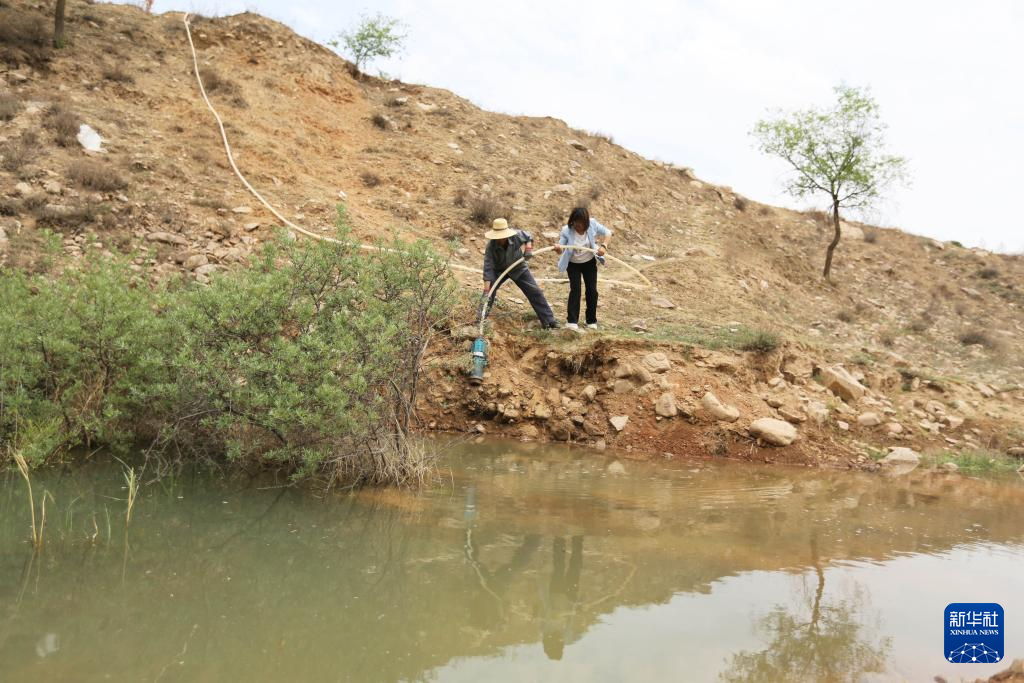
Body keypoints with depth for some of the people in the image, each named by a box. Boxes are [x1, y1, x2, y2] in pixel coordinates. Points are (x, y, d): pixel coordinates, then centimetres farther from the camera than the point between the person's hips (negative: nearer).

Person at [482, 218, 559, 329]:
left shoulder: (517, 235, -28)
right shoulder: (491, 247, -31)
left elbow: (528, 237, -2)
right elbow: (488, 268, -33)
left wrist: (528, 248, -19)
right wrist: (486, 290, -38)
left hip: (519, 268, 1)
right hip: (499, 270, -1)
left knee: (535, 291, -2)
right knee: (490, 290, -21)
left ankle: (548, 320, 6)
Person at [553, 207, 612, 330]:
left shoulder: (592, 224, -20)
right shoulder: (567, 230, -25)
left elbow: (607, 233, -9)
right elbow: (561, 249, -28)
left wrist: (604, 246, -26)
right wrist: (558, 248, -53)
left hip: (589, 262, 2)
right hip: (573, 264, -2)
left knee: (592, 290, 2)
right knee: (575, 289, -13)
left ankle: (591, 320, 16)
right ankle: (572, 321, -9)